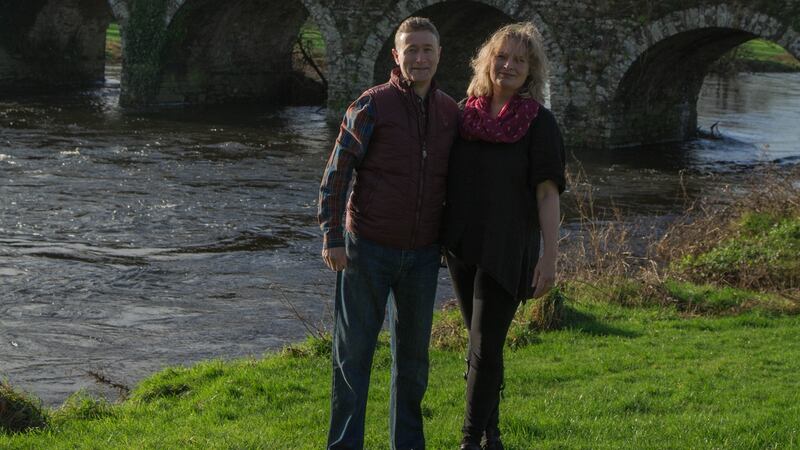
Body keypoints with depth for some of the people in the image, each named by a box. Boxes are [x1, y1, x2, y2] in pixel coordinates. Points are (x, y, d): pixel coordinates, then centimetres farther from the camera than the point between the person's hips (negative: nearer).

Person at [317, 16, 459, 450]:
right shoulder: (371, 106, -9)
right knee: (353, 352, 2)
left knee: (413, 352, 13)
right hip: (368, 250, -4)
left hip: (423, 253, 4)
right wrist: (331, 237, -13)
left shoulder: (451, 113, 4)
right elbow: (335, 174, -8)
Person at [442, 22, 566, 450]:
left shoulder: (539, 123, -7)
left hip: (506, 251, -4)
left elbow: (547, 192, -10)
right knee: (481, 342, 14)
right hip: (461, 247, 5)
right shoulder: (464, 113, 5)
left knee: (485, 346, -7)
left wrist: (550, 255, -17)